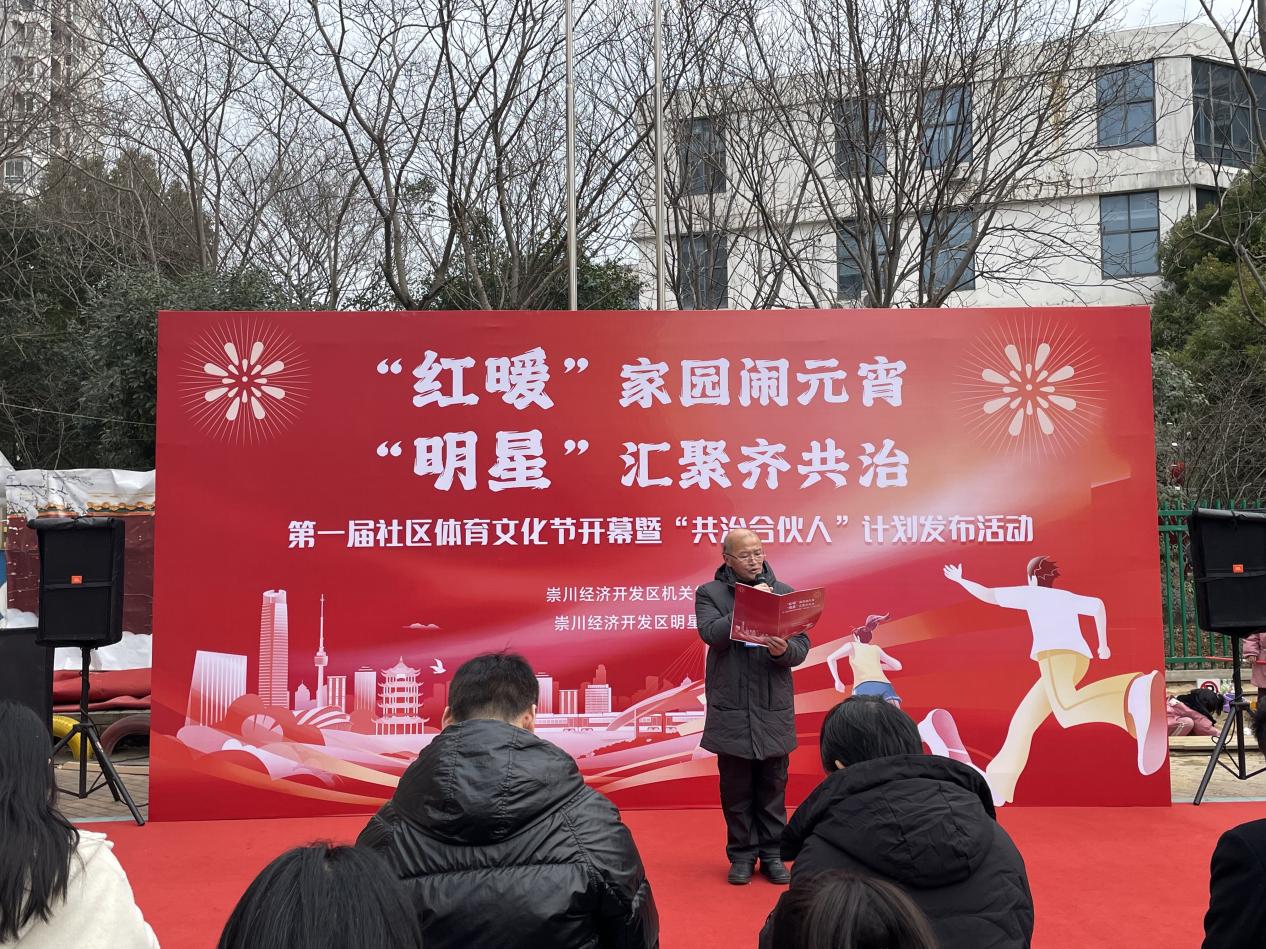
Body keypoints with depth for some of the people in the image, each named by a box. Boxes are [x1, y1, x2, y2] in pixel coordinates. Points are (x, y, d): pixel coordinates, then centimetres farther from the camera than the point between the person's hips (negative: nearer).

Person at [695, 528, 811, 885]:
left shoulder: (784, 593, 6)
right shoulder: (709, 593, 2)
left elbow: (802, 646, 1)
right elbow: (711, 634, -16)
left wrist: (783, 651, -21)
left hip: (774, 709, 2)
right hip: (731, 710, -1)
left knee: (773, 787, 9)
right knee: (737, 789, 7)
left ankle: (772, 854, 20)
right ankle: (742, 855, 19)